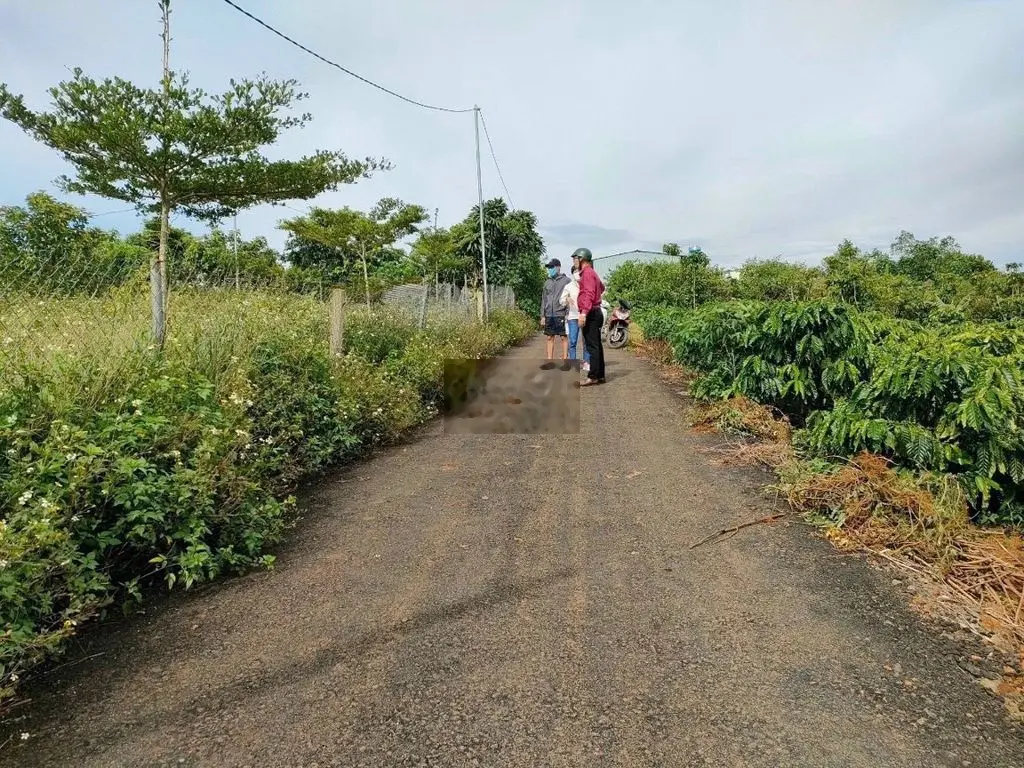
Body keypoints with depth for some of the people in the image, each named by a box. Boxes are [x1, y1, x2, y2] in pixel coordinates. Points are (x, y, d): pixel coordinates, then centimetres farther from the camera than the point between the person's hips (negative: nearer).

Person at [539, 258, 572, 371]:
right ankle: (550, 361, 11)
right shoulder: (547, 282, 15)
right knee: (550, 338, 6)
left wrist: (568, 314, -14)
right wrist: (542, 316, 10)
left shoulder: (566, 280, -1)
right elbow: (543, 300, 16)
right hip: (549, 315, 5)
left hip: (561, 314, -5)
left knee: (564, 337, -1)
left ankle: (565, 360, 3)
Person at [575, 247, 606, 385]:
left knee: (592, 346, -10)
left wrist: (584, 312, -30)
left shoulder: (587, 273, -11)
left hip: (590, 314, -10)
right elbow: (602, 287, 38)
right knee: (596, 345, 10)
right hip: (594, 313, 10)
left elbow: (589, 294, -23)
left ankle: (593, 377, -11)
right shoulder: (591, 273, 20)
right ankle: (600, 375, 14)